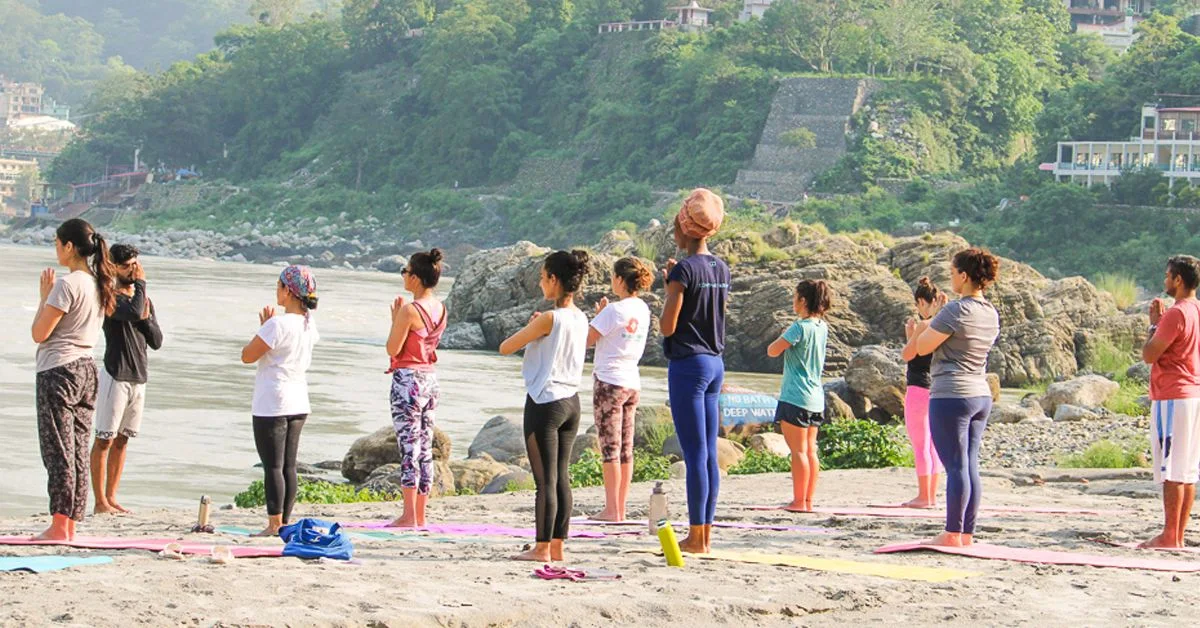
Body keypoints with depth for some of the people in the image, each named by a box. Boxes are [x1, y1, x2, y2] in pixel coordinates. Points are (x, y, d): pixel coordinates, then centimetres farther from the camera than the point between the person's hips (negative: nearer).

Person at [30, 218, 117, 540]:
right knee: (78, 451, 9)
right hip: (87, 369, 9)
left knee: (57, 450, -6)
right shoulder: (98, 285, 10)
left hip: (58, 371, -8)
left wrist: (44, 295, -3)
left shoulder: (67, 285, -15)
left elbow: (39, 333, -14)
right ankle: (70, 524, 12)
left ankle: (59, 526, -7)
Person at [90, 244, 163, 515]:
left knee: (122, 440, 10)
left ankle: (111, 497, 14)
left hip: (138, 378, 7)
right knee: (104, 439, -5)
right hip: (115, 377, -7)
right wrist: (141, 283, -15)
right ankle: (100, 501, -4)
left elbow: (157, 341, 11)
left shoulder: (144, 300, 15)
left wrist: (146, 318, -6)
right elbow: (132, 312, -28)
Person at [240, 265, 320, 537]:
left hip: (271, 405, -8)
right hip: (299, 403, 8)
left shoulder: (277, 324, -19)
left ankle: (274, 524, -4)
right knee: (289, 466, 11)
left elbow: (247, 356, -11)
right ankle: (285, 522, 14)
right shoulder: (309, 324, 5)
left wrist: (263, 327, -1)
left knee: (273, 466, -4)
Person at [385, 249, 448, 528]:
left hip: (408, 380, -8)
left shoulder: (409, 310, -17)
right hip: (430, 378, 8)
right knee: (425, 448, 10)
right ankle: (420, 515, 14)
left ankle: (409, 516, -5)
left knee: (409, 447, -5)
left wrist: (395, 319, -1)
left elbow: (393, 349, -12)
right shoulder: (440, 309, 7)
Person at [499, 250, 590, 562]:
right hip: (571, 402, 8)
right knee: (561, 477, 10)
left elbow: (505, 347, -9)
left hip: (544, 402, -8)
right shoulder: (580, 319, 7)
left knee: (545, 479, -4)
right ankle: (557, 545, 13)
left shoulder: (549, 319, -16)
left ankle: (542, 548, 0)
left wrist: (529, 327, 6)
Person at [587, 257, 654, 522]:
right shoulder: (643, 309, 9)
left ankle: (612, 510, -6)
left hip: (609, 381, -8)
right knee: (626, 448, 8)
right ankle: (620, 509, 11)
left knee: (610, 447, -6)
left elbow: (587, 340, -10)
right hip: (632, 382, 8)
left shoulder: (613, 310, -15)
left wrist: (597, 314, 3)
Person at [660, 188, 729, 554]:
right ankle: (705, 532, 14)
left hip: (688, 364, -8)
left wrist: (669, 288, 0)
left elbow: (667, 327, -15)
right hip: (716, 362, 8)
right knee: (709, 453, 10)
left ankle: (696, 536, -4)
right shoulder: (721, 269, 10)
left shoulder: (684, 270, -14)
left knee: (695, 453, -6)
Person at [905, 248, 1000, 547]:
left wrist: (922, 330, 11)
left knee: (956, 466, -6)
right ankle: (967, 533, 11)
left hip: (951, 395, -8)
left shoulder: (956, 310, -15)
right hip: (981, 395, 8)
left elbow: (923, 347, -8)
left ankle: (953, 534, -4)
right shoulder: (990, 313, 11)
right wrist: (927, 333, 21)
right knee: (971, 466, 9)